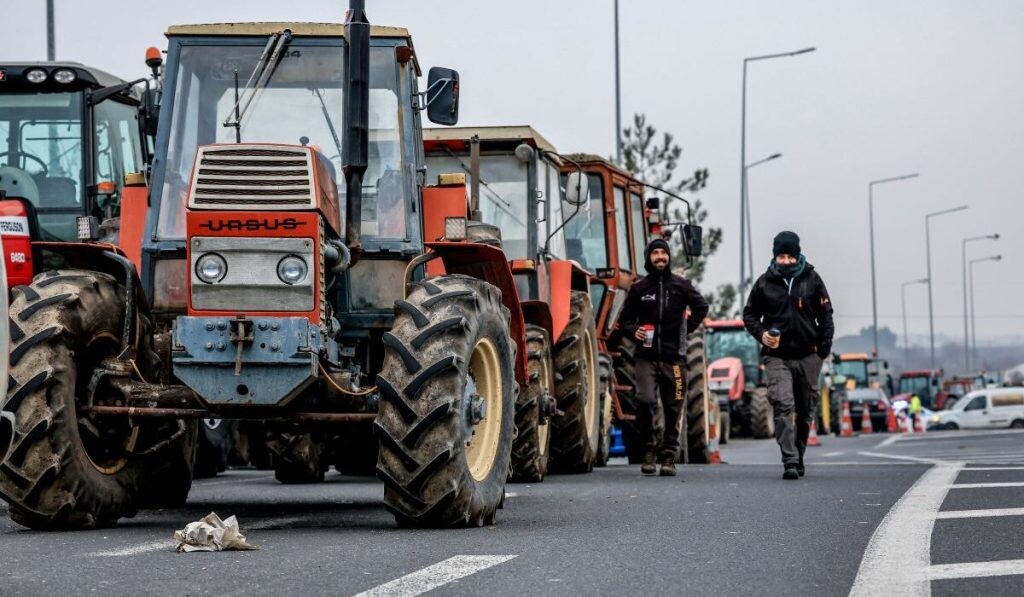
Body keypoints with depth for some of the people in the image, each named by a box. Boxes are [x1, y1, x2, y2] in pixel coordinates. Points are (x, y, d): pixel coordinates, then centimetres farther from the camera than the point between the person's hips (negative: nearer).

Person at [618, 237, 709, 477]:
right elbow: (624, 319, 12)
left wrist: (687, 328, 4)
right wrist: (634, 331, -8)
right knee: (645, 399, -19)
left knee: (673, 408, 3)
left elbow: (701, 307, 13)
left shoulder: (681, 285, 7)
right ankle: (649, 446, 1)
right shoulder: (639, 288, 7)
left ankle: (669, 456, 12)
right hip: (646, 356, -1)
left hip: (673, 357, 1)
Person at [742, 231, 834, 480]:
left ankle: (798, 457, 25)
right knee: (783, 407, -16)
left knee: (805, 411, 10)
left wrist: (824, 348, 2)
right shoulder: (765, 282, 2)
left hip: (808, 356, 2)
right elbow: (750, 314, 10)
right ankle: (790, 462, -22)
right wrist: (761, 334, -8)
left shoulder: (811, 279, 3)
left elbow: (825, 315, 7)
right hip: (777, 356, -2)